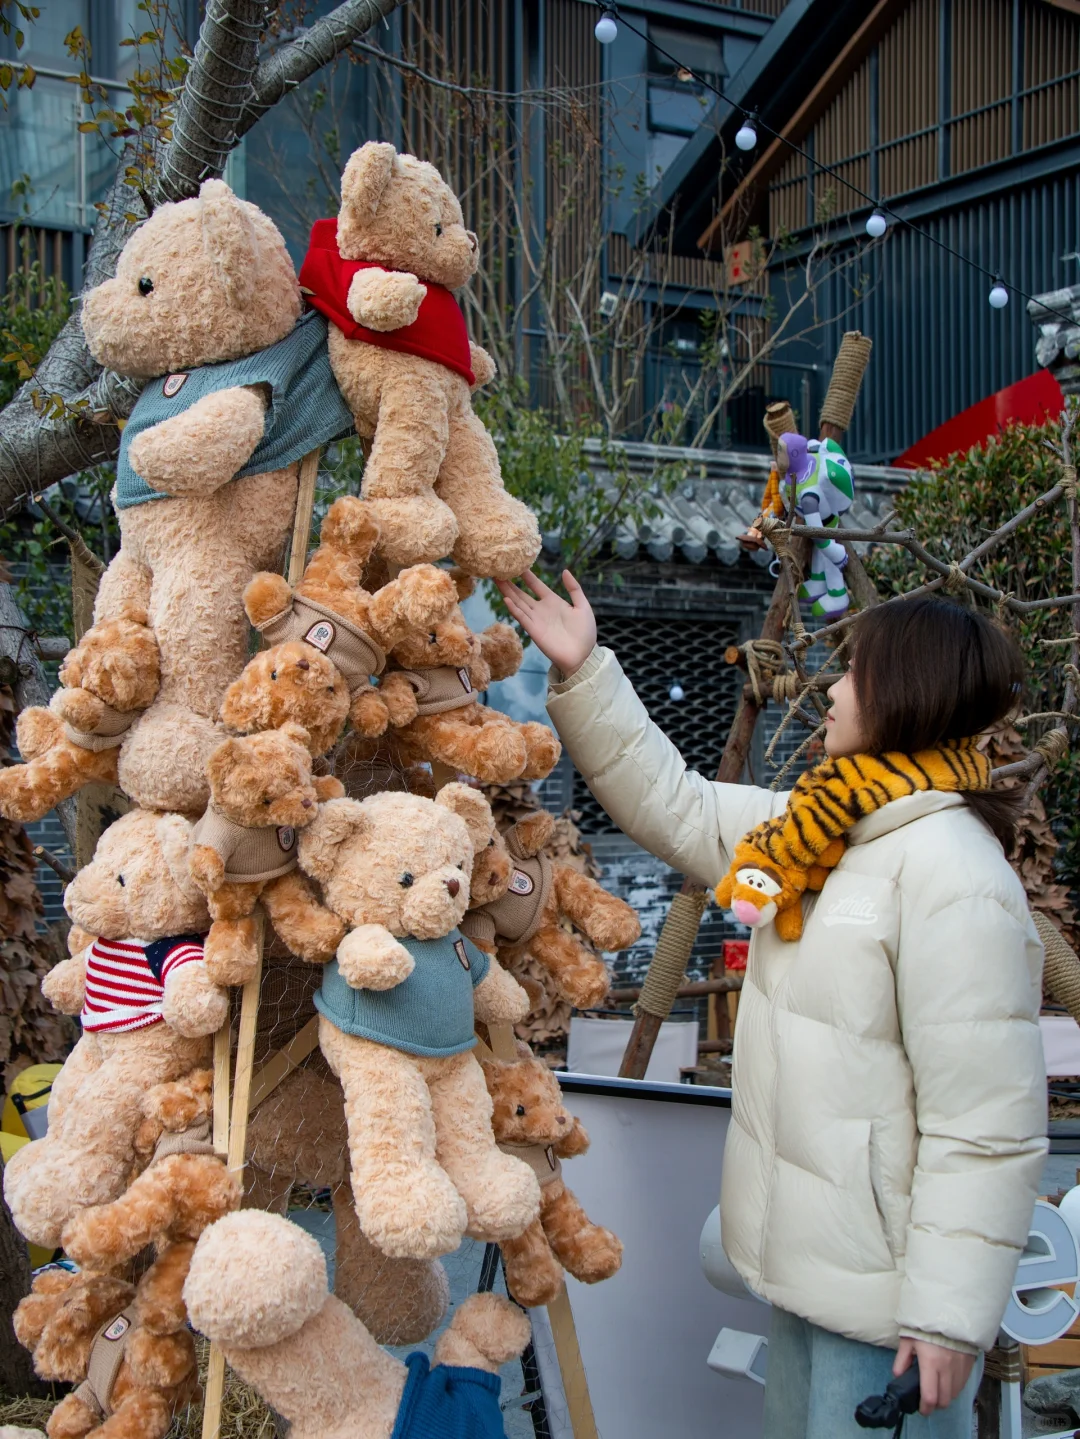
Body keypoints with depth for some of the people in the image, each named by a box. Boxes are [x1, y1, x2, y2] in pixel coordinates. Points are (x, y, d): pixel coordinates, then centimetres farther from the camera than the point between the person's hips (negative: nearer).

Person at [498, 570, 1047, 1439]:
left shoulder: (955, 876, -23)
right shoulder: (823, 831, 6)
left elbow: (988, 1127, -24)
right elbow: (674, 806, 15)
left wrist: (950, 1314, -22)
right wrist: (582, 673, 12)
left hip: (887, 1285, -9)